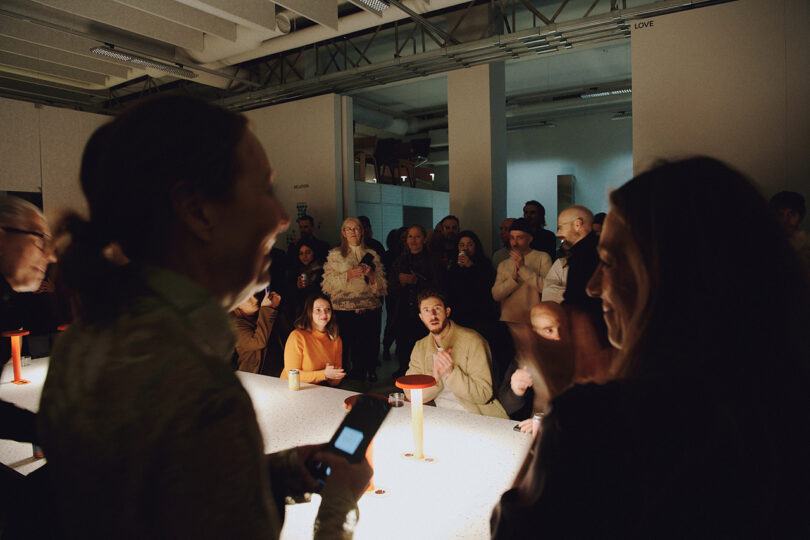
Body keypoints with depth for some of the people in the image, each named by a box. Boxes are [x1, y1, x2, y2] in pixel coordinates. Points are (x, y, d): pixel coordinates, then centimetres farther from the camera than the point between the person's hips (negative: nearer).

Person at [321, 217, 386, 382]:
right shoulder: (335, 255, 11)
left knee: (370, 345, -3)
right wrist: (348, 275, -12)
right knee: (346, 345, -9)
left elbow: (381, 285, 13)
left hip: (370, 308, 2)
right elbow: (328, 283, 0)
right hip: (344, 309, -2)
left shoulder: (372, 255, 16)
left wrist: (371, 275, -6)